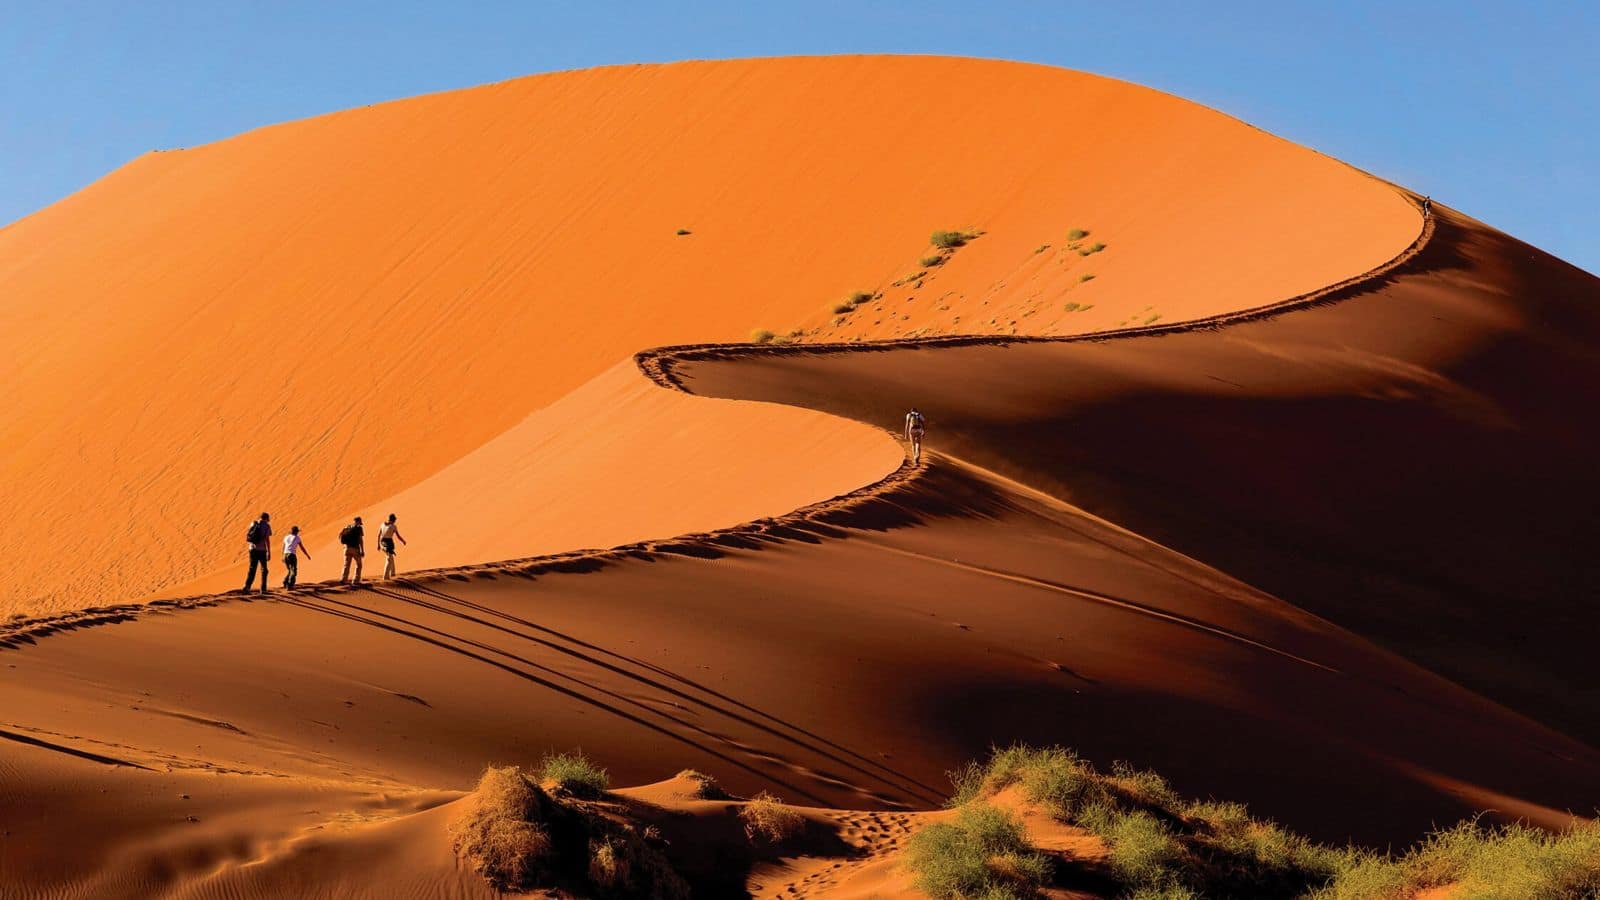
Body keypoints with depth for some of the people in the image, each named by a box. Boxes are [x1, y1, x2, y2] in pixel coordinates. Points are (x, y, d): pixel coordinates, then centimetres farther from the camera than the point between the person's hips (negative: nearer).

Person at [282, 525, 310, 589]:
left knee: (290, 570, 22)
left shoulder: (286, 538, 14)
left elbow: (283, 548, 18)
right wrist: (308, 555, 13)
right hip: (292, 555, -6)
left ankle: (285, 583, 9)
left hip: (285, 555, 6)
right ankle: (289, 586, -13)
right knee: (293, 572, 0)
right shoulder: (297, 538, 0)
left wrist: (283, 557, 29)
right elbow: (302, 548, 2)